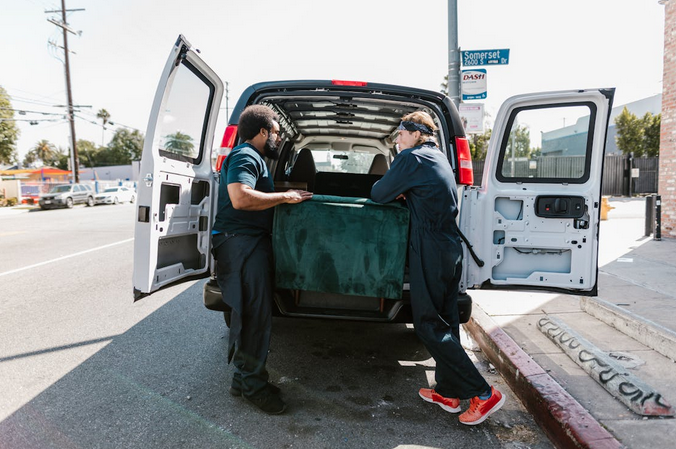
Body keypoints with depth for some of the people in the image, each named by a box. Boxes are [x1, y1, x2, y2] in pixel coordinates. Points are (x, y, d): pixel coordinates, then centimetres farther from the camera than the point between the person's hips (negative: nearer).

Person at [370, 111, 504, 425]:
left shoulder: (412, 158, -10)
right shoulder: (438, 158, 17)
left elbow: (378, 194, -7)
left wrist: (395, 194, 13)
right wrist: (402, 194, 6)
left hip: (430, 253, -9)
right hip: (450, 249, 9)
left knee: (428, 324, -2)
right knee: (445, 320, 14)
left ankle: (483, 393, 1)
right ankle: (447, 391, 25)